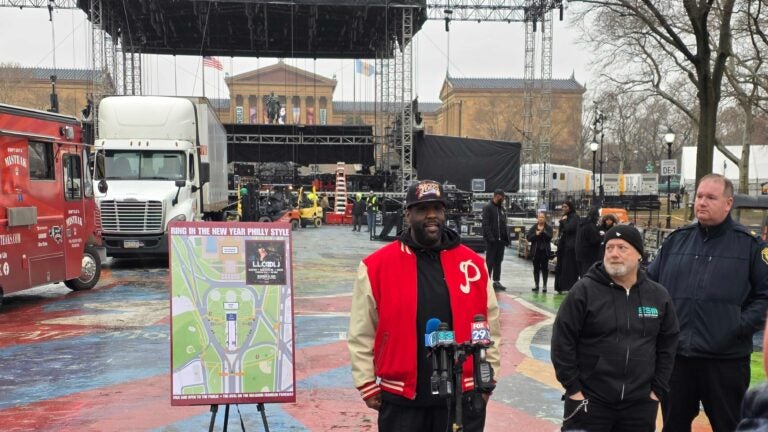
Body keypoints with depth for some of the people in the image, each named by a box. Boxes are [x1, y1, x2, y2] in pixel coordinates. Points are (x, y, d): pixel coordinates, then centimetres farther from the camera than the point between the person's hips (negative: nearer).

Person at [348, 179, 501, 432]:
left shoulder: (473, 264, -1)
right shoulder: (377, 266, -7)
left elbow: (490, 327, 7)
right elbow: (361, 333, -2)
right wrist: (368, 386, -1)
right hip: (400, 399, -1)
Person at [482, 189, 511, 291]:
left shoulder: (502, 208, 17)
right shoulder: (488, 207, -6)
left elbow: (504, 224, 18)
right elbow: (485, 224, -14)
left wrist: (507, 237, 9)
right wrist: (490, 237, -22)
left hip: (501, 240, 7)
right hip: (492, 240, -7)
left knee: (498, 261, 10)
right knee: (489, 261, -3)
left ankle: (496, 281, 15)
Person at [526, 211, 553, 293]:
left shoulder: (548, 227, 2)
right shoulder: (533, 227, 6)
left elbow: (549, 237, -12)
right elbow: (528, 237, -1)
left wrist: (543, 231, -24)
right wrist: (536, 234, -14)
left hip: (545, 250, -2)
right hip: (535, 250, 2)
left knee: (544, 268, -1)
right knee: (536, 268, 5)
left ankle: (545, 285, 4)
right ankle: (536, 285, 11)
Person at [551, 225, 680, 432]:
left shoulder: (658, 295, 4)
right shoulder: (584, 290, -8)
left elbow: (668, 344, 10)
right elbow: (562, 341, -8)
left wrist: (658, 389, 5)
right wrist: (573, 389, -8)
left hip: (639, 404, 4)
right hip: (589, 401, -3)